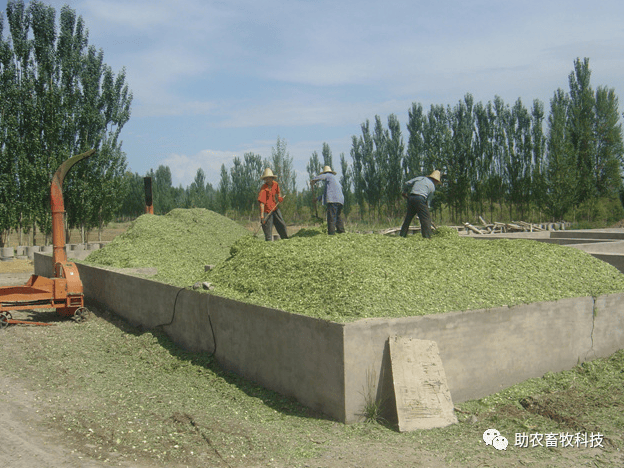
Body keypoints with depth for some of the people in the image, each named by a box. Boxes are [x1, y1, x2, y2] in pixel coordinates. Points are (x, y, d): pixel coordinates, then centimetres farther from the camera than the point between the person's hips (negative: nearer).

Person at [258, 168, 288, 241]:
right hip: (267, 210, -6)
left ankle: (285, 239, 28)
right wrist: (262, 215, -32)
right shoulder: (263, 188, -19)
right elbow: (261, 203, -25)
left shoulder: (275, 184, 1)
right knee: (268, 229, -6)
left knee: (282, 225, 11)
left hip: (275, 208, 6)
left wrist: (279, 197, -4)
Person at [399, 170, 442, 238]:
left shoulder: (420, 178, 22)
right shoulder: (432, 186, 11)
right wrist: (427, 208, 18)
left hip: (411, 197, 5)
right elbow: (429, 200, 10)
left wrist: (404, 192, 31)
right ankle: (427, 236, -7)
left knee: (408, 217, 14)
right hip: (420, 199, -5)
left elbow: (406, 184, 16)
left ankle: (402, 235, 17)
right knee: (426, 218, 0)